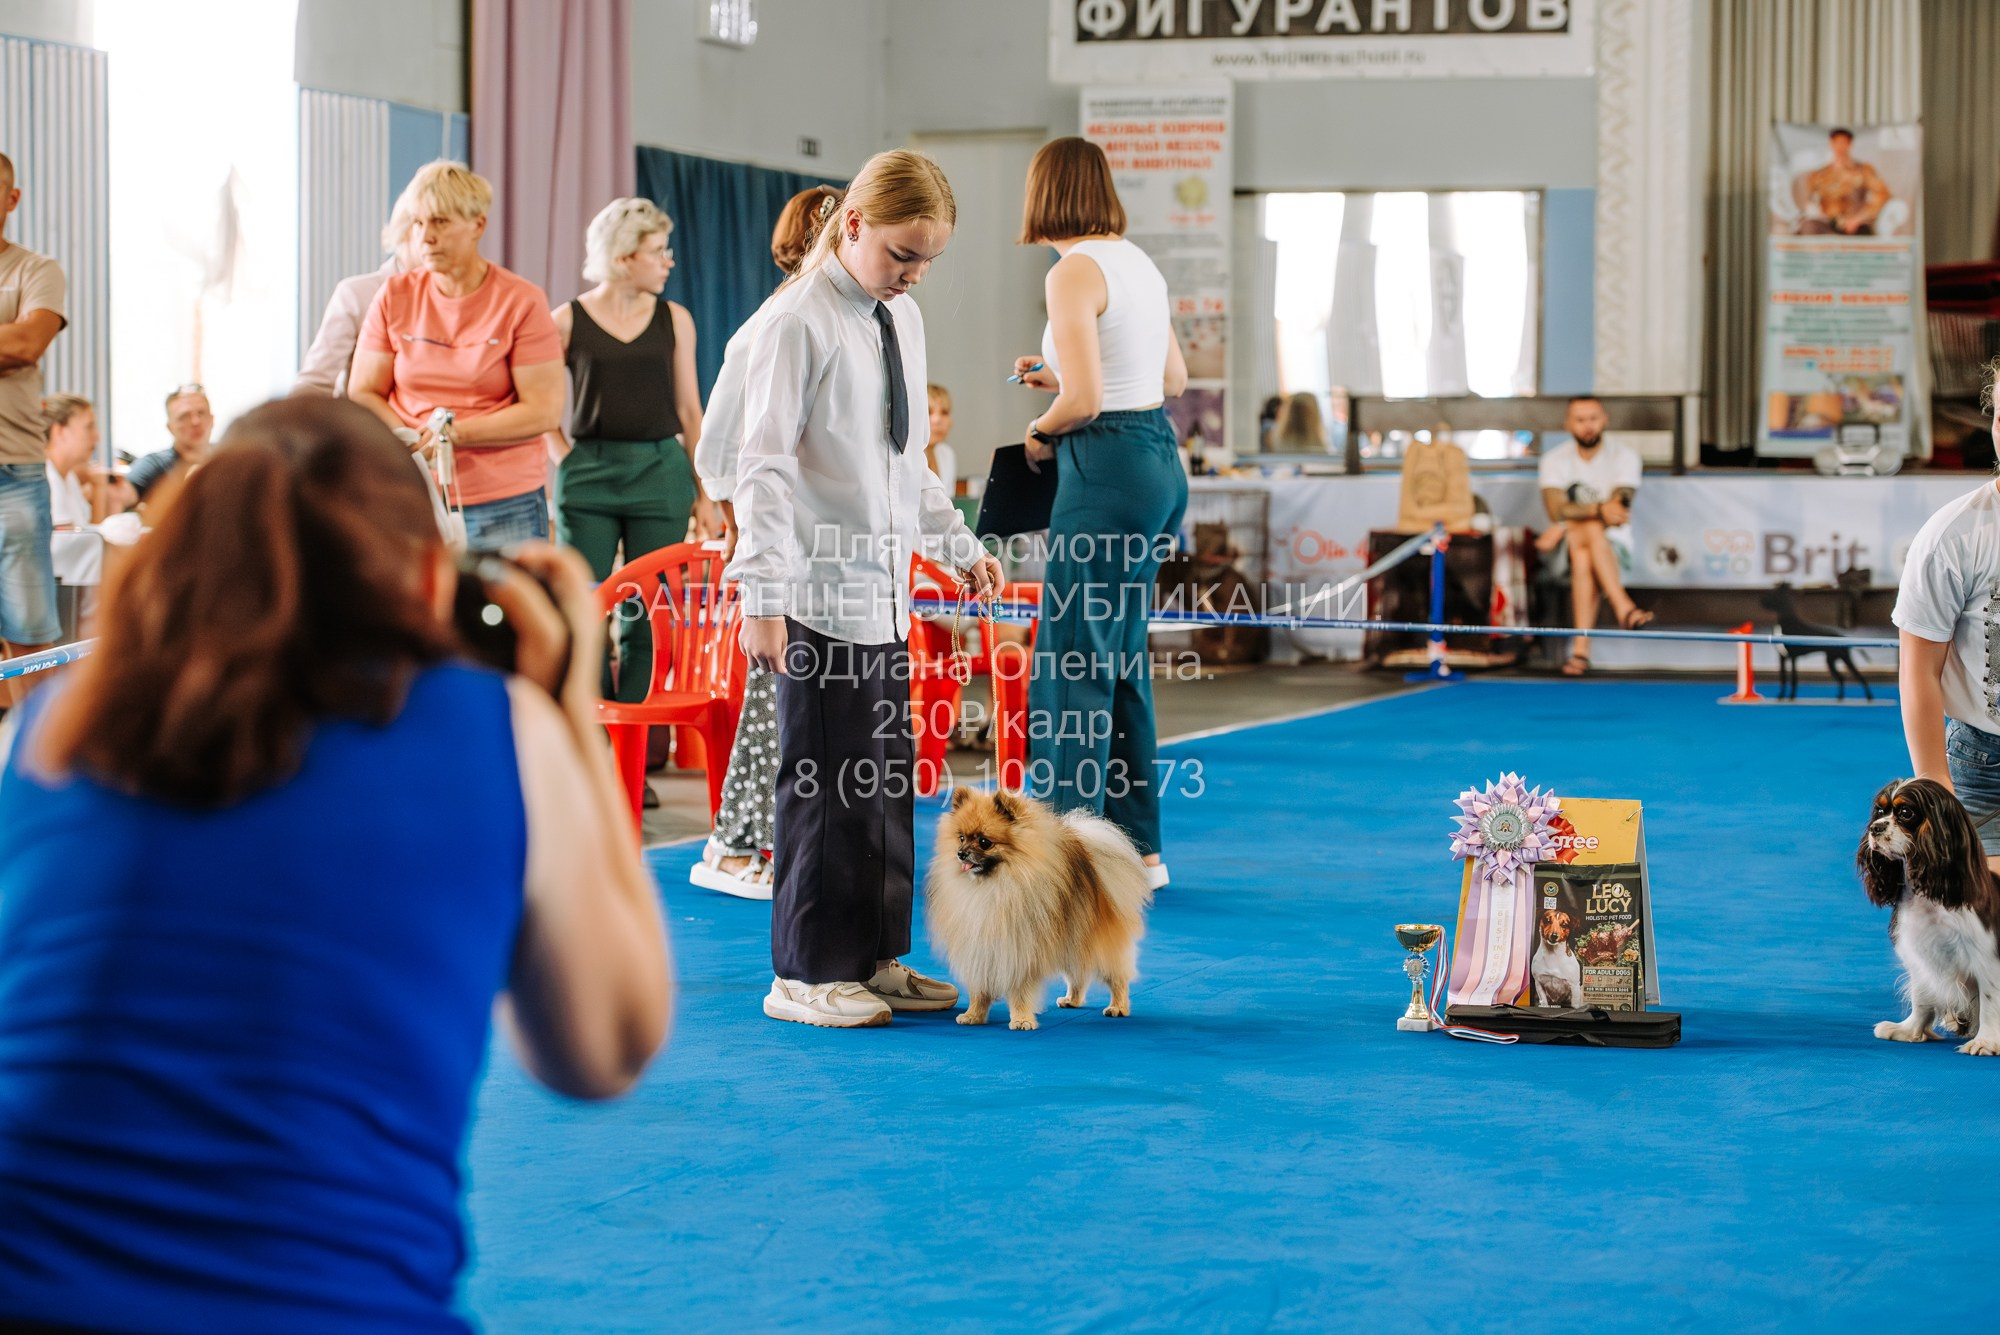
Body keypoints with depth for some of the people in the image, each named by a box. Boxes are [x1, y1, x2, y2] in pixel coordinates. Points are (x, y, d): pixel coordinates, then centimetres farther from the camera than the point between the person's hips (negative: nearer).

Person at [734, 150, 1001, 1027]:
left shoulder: (903, 319, 13)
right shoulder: (800, 322, -11)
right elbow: (765, 466, -15)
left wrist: (961, 545, 19)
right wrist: (762, 595, -20)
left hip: (885, 592, 8)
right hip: (821, 598, -8)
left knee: (888, 778, 11)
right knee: (825, 781, -4)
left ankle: (875, 958, 20)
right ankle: (806, 973, 5)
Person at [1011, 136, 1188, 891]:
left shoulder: (1074, 273, -13)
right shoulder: (1138, 263, 13)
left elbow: (1083, 400, -19)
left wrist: (1041, 428, 1)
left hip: (1109, 465, -9)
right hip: (1160, 457, 9)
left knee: (1074, 657, -4)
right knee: (1121, 655, 15)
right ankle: (1138, 846, 19)